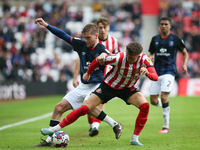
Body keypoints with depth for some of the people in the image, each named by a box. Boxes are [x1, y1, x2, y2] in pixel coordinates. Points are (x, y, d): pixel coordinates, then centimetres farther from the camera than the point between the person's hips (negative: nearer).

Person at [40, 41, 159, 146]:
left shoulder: (144, 59, -23)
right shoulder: (119, 58, -30)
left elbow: (155, 77, -28)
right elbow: (98, 60, -14)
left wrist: (147, 72, -50)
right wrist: (88, 73, 0)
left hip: (127, 89, 2)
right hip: (109, 86, -2)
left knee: (145, 106, -22)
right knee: (85, 109, -10)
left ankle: (135, 139, -11)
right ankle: (55, 129, -1)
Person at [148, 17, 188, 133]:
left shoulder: (176, 39, 2)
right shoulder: (155, 39, 11)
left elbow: (185, 53, 11)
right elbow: (151, 53, 19)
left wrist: (184, 65, -6)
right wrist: (151, 57, -5)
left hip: (169, 71, -4)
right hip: (157, 71, 4)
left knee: (164, 96, -19)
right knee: (153, 101, -1)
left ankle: (166, 126, -11)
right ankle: (165, 105, 37)